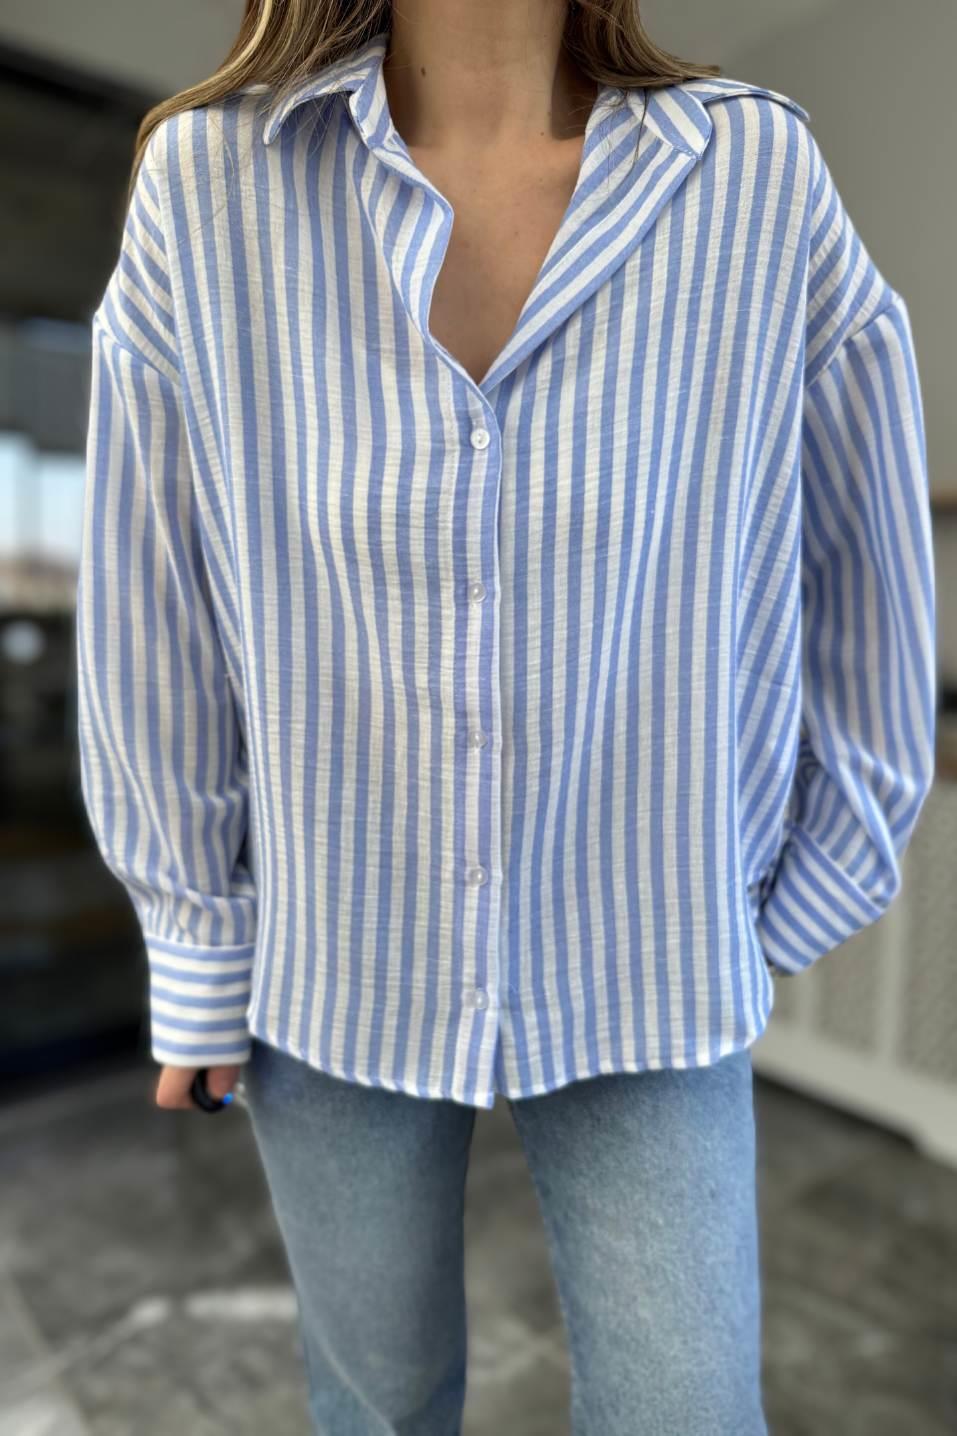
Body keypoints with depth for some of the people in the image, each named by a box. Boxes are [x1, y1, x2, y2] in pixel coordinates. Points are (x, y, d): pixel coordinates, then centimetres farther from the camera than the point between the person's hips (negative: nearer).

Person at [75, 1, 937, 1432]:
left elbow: (866, 582, -2)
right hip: (342, 956, 1)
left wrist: (784, 918, 4)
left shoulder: (763, 181, -12)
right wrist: (197, 952, 2)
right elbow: (148, 610, -5)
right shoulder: (208, 187, -11)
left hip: (637, 966, 0)